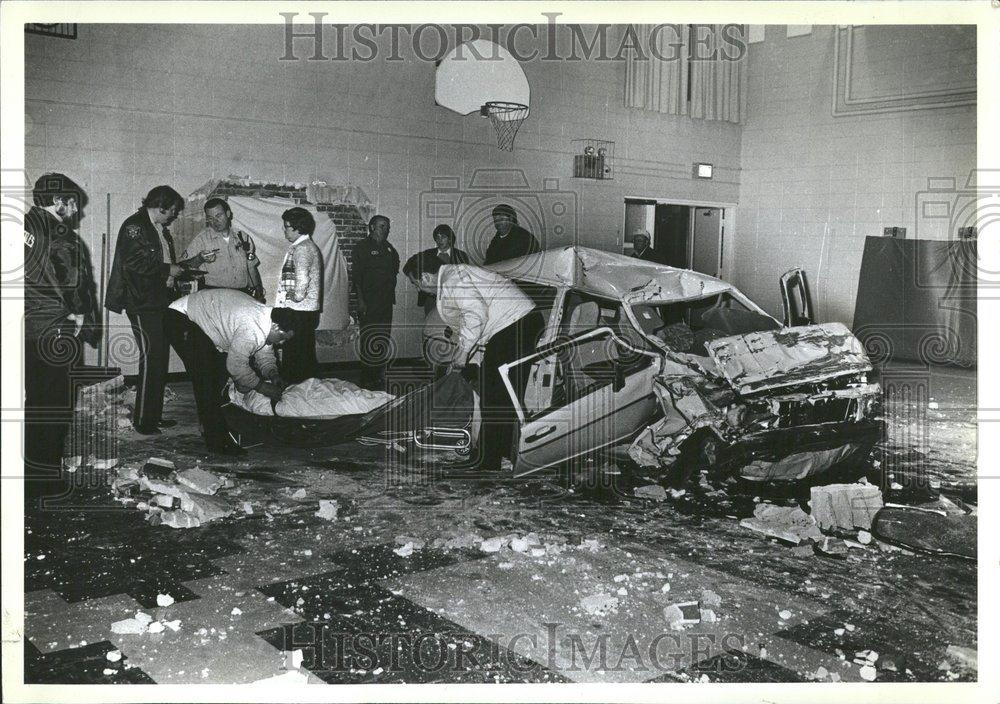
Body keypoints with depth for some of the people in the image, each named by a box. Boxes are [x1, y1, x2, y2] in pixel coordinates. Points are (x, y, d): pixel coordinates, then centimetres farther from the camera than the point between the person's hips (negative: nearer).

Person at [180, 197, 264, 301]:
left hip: (243, 295, 3)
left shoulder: (242, 237, 14)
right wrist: (199, 259, -20)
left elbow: (252, 269, 19)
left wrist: (258, 294, 9)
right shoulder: (201, 239, 3)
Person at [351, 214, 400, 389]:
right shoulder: (362, 247, -3)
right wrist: (360, 300, -15)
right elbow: (356, 275, -8)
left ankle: (379, 377, 15)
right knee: (368, 340, -7)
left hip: (386, 301, 6)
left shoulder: (389, 249, 15)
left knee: (383, 339, 7)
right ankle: (367, 379, -1)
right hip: (368, 301, -6)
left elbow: (394, 271, 25)